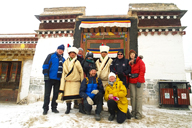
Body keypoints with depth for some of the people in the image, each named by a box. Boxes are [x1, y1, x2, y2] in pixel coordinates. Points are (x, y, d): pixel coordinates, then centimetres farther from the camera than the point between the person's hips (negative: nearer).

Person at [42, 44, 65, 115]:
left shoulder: (63, 59, 15)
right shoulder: (51, 56, 2)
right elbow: (45, 65, -5)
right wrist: (45, 74, -14)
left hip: (58, 79, 4)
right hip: (49, 78, -4)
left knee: (56, 94, 10)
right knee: (47, 94, 2)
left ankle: (54, 107, 22)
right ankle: (45, 109, 12)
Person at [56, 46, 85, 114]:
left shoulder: (77, 62, 1)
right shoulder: (65, 62, 10)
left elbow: (81, 71, 3)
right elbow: (64, 73, 12)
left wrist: (82, 81, 1)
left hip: (76, 81, -2)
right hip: (67, 81, 3)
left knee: (78, 95, -5)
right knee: (67, 95, 3)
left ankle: (81, 108, 7)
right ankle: (68, 108, 20)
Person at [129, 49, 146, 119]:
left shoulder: (140, 61, -1)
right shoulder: (129, 63, 15)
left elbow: (142, 71, -8)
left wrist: (139, 81, -13)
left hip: (139, 82, -4)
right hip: (132, 82, 5)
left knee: (139, 97, -5)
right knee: (133, 96, 6)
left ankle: (139, 113, 2)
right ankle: (133, 112, 16)